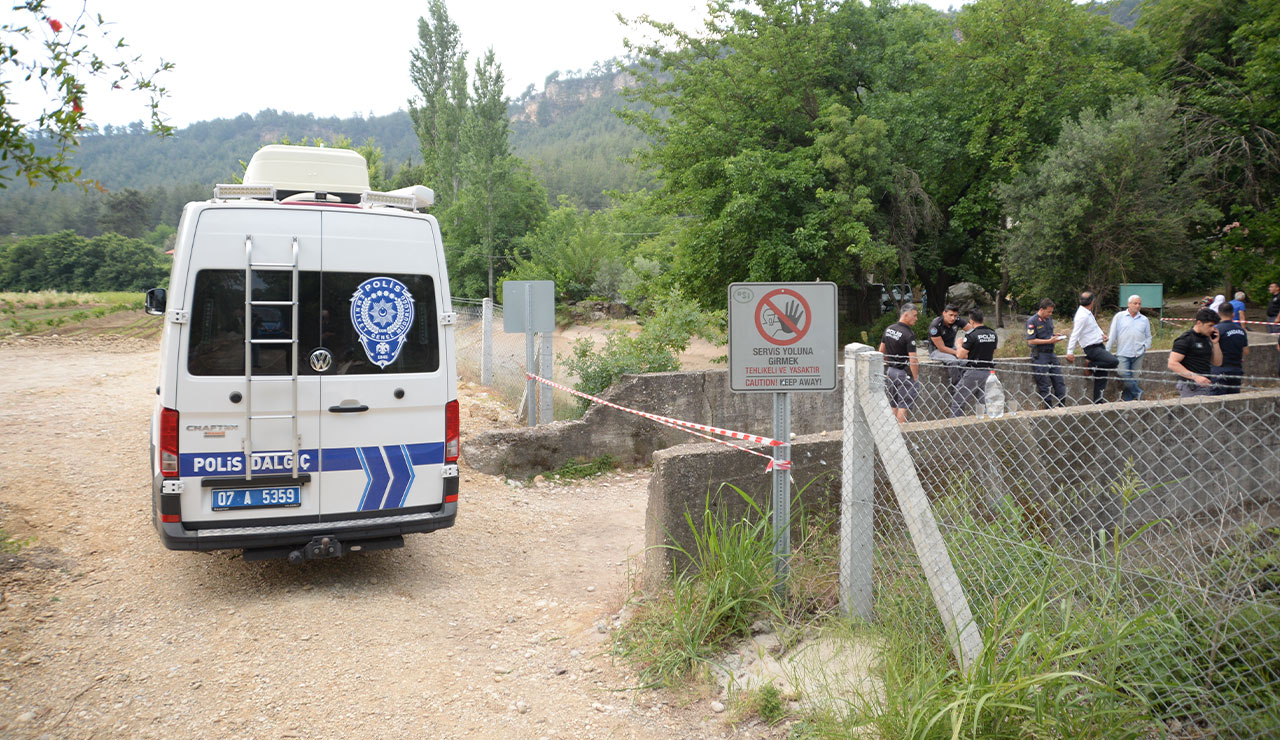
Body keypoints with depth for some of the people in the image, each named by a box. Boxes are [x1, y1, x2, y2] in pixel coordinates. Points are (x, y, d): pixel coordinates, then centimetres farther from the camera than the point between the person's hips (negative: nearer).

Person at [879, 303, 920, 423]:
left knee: (894, 405, 16)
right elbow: (913, 360, -21)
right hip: (904, 373, -8)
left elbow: (881, 351, 14)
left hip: (890, 371, 8)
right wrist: (915, 378, -14)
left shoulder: (889, 329, 5)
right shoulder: (909, 334, -20)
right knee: (903, 405, -2)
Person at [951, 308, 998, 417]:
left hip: (973, 372, -6)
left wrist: (959, 344, 6)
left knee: (957, 401, 3)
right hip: (988, 373, 6)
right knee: (984, 402, 11)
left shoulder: (971, 335, -14)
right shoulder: (993, 334, 7)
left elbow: (960, 355, -13)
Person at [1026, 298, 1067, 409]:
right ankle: (1049, 409, 2)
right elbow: (1031, 341, -17)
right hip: (1039, 356, -7)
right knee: (1045, 386, -4)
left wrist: (1055, 336, 3)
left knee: (1059, 382, 6)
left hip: (1051, 353, 8)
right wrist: (1049, 341, -18)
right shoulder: (1032, 321, -11)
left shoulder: (1049, 319, 12)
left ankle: (1062, 407, 12)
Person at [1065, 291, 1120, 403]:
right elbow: (1075, 334, -20)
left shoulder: (1087, 313, 11)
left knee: (1101, 374, 9)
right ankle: (1092, 365, -7)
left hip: (1099, 345, 10)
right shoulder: (1082, 316, -19)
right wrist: (1070, 352, -19)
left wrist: (1101, 334, 6)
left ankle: (1098, 401, 12)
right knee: (1114, 361, -26)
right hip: (1092, 349, -10)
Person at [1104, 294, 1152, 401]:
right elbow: (1113, 335, 3)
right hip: (1123, 353, -3)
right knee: (1123, 373, -20)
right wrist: (1107, 351, -1)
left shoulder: (1144, 320, 14)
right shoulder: (1119, 316, 6)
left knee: (1134, 378, 1)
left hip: (1138, 354, 3)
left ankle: (1128, 399, 8)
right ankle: (1137, 393, -4)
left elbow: (1148, 337, 22)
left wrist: (1145, 347, 4)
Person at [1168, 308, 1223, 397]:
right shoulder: (1186, 339, -10)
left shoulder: (1207, 338, 14)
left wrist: (1215, 343, 4)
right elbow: (1172, 364, -18)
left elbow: (1217, 363, 18)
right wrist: (1195, 377, -23)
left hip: (1206, 385, 8)